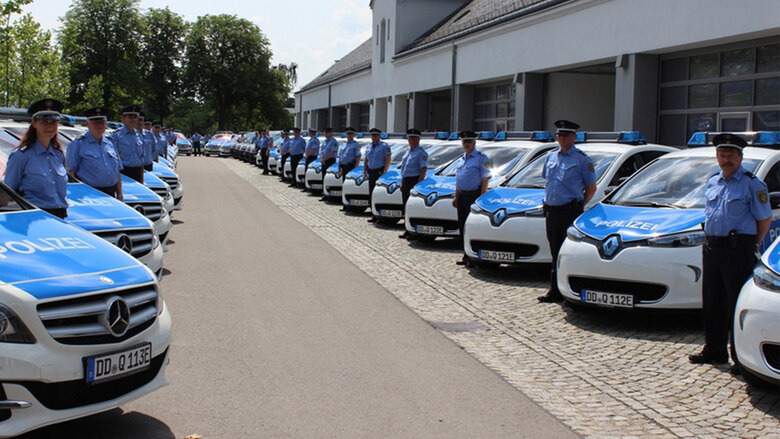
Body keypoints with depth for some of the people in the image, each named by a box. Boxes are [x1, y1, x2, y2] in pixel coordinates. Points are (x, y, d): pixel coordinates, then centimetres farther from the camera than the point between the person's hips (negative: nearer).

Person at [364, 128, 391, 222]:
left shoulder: (384, 146, -4)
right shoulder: (369, 146, 16)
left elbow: (388, 160, -10)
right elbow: (366, 160, 21)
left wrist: (384, 172, -17)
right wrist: (364, 172, 13)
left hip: (380, 172, -7)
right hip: (371, 172, 7)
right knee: (371, 193, 6)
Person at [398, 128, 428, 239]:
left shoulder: (421, 153, -10)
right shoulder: (407, 152, 17)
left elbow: (424, 170, -16)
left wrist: (418, 185, -21)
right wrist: (402, 183, 17)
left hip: (414, 181, -9)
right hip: (406, 182, 9)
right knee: (406, 207, 12)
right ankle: (408, 231, 19)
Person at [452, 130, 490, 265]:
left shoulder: (481, 158, -6)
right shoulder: (461, 159, 17)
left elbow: (485, 179, -11)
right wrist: (456, 197, 17)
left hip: (474, 195, -8)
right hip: (462, 196, 8)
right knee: (462, 226, 9)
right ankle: (466, 255, 18)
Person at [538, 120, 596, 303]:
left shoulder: (582, 159, -3)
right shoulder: (551, 156, 15)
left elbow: (591, 188, 0)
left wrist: (579, 206, -4)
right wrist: (548, 201, 14)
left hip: (570, 211, -6)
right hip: (551, 210, 6)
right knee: (556, 252, 9)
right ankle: (556, 290, 14)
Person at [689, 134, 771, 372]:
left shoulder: (752, 184, -4)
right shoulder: (712, 182, 16)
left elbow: (765, 219, -3)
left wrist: (752, 245, -2)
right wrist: (711, 240, 15)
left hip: (738, 249, -7)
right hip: (711, 248, 7)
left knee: (738, 305, -6)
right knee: (712, 303, 12)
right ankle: (714, 350, 23)